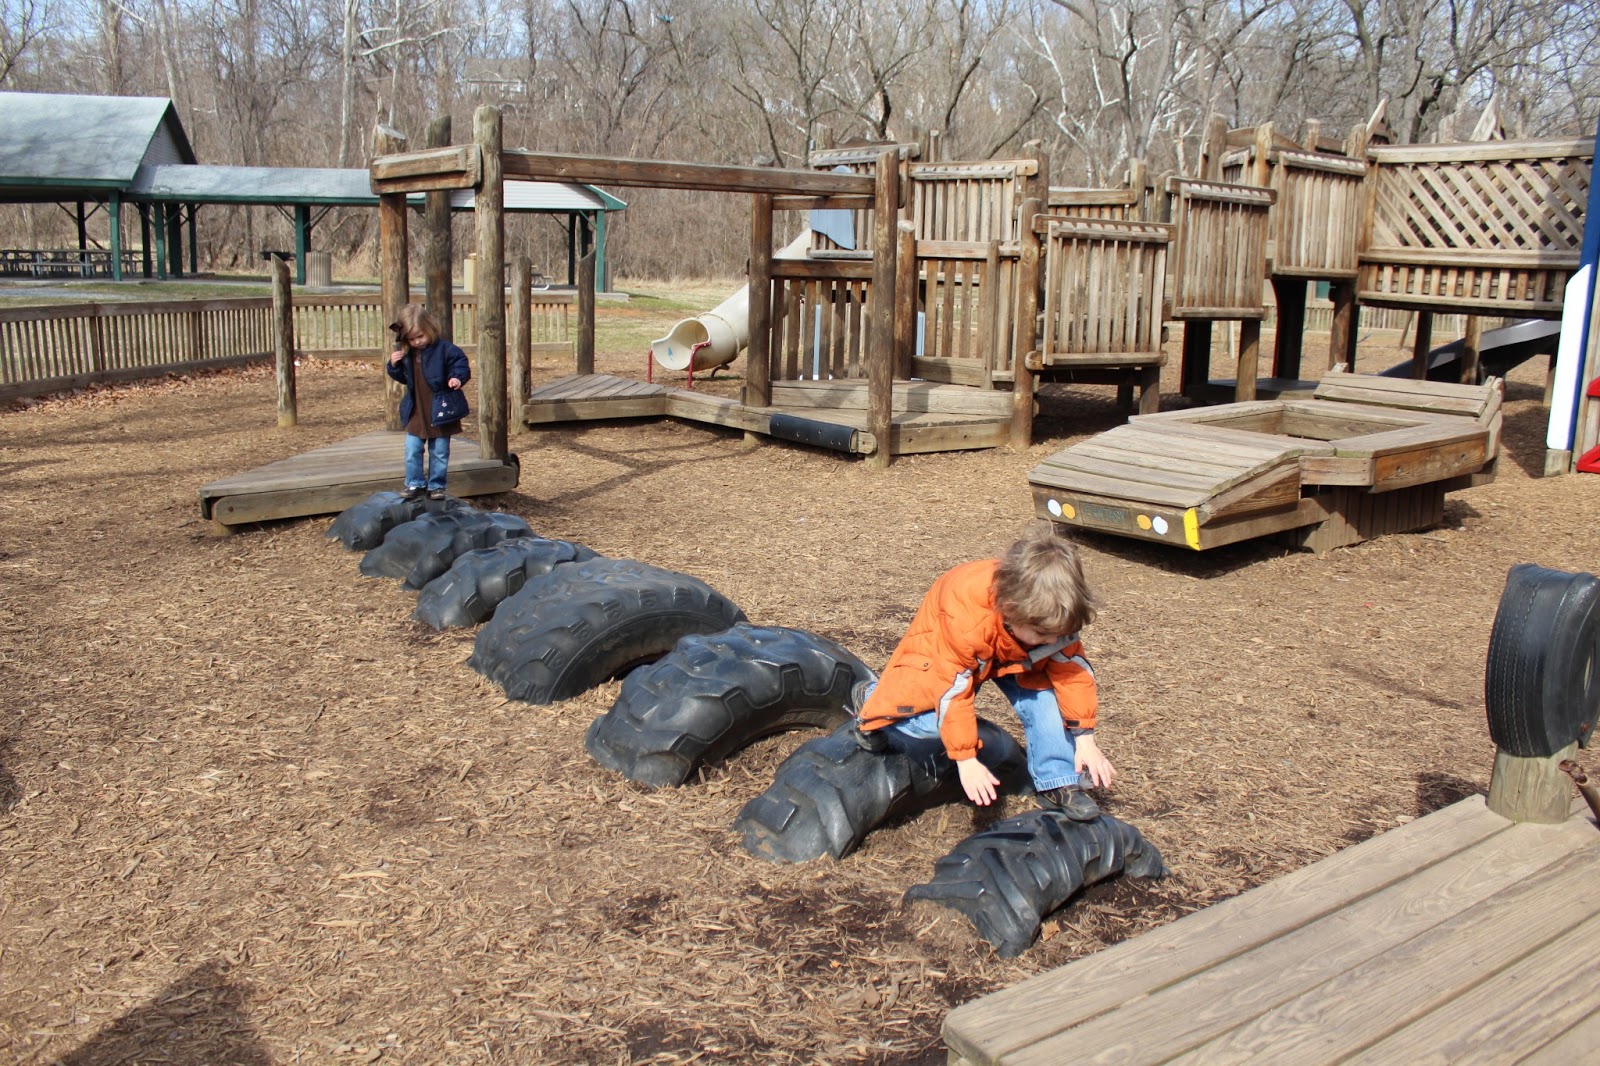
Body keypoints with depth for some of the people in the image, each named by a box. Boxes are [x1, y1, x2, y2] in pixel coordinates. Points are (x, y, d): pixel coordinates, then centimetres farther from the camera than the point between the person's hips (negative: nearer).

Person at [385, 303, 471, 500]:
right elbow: (403, 378, 14)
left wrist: (458, 378, -29)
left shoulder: (444, 349, -13)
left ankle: (436, 485, 19)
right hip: (416, 412, 4)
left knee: (439, 452, 7)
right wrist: (394, 366, -5)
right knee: (412, 450, 5)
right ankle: (415, 484, 18)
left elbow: (461, 363, -10)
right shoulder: (406, 354, 3)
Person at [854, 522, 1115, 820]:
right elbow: (954, 691, -34)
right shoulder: (965, 618, -43)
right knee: (928, 728, -23)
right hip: (942, 657, -4)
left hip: (1014, 660, 4)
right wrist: (966, 760, -30)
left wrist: (1085, 738, -18)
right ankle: (874, 701, 8)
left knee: (1045, 696, -21)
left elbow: (1072, 666, -16)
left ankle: (1058, 785, -4)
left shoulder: (1050, 614, -28)